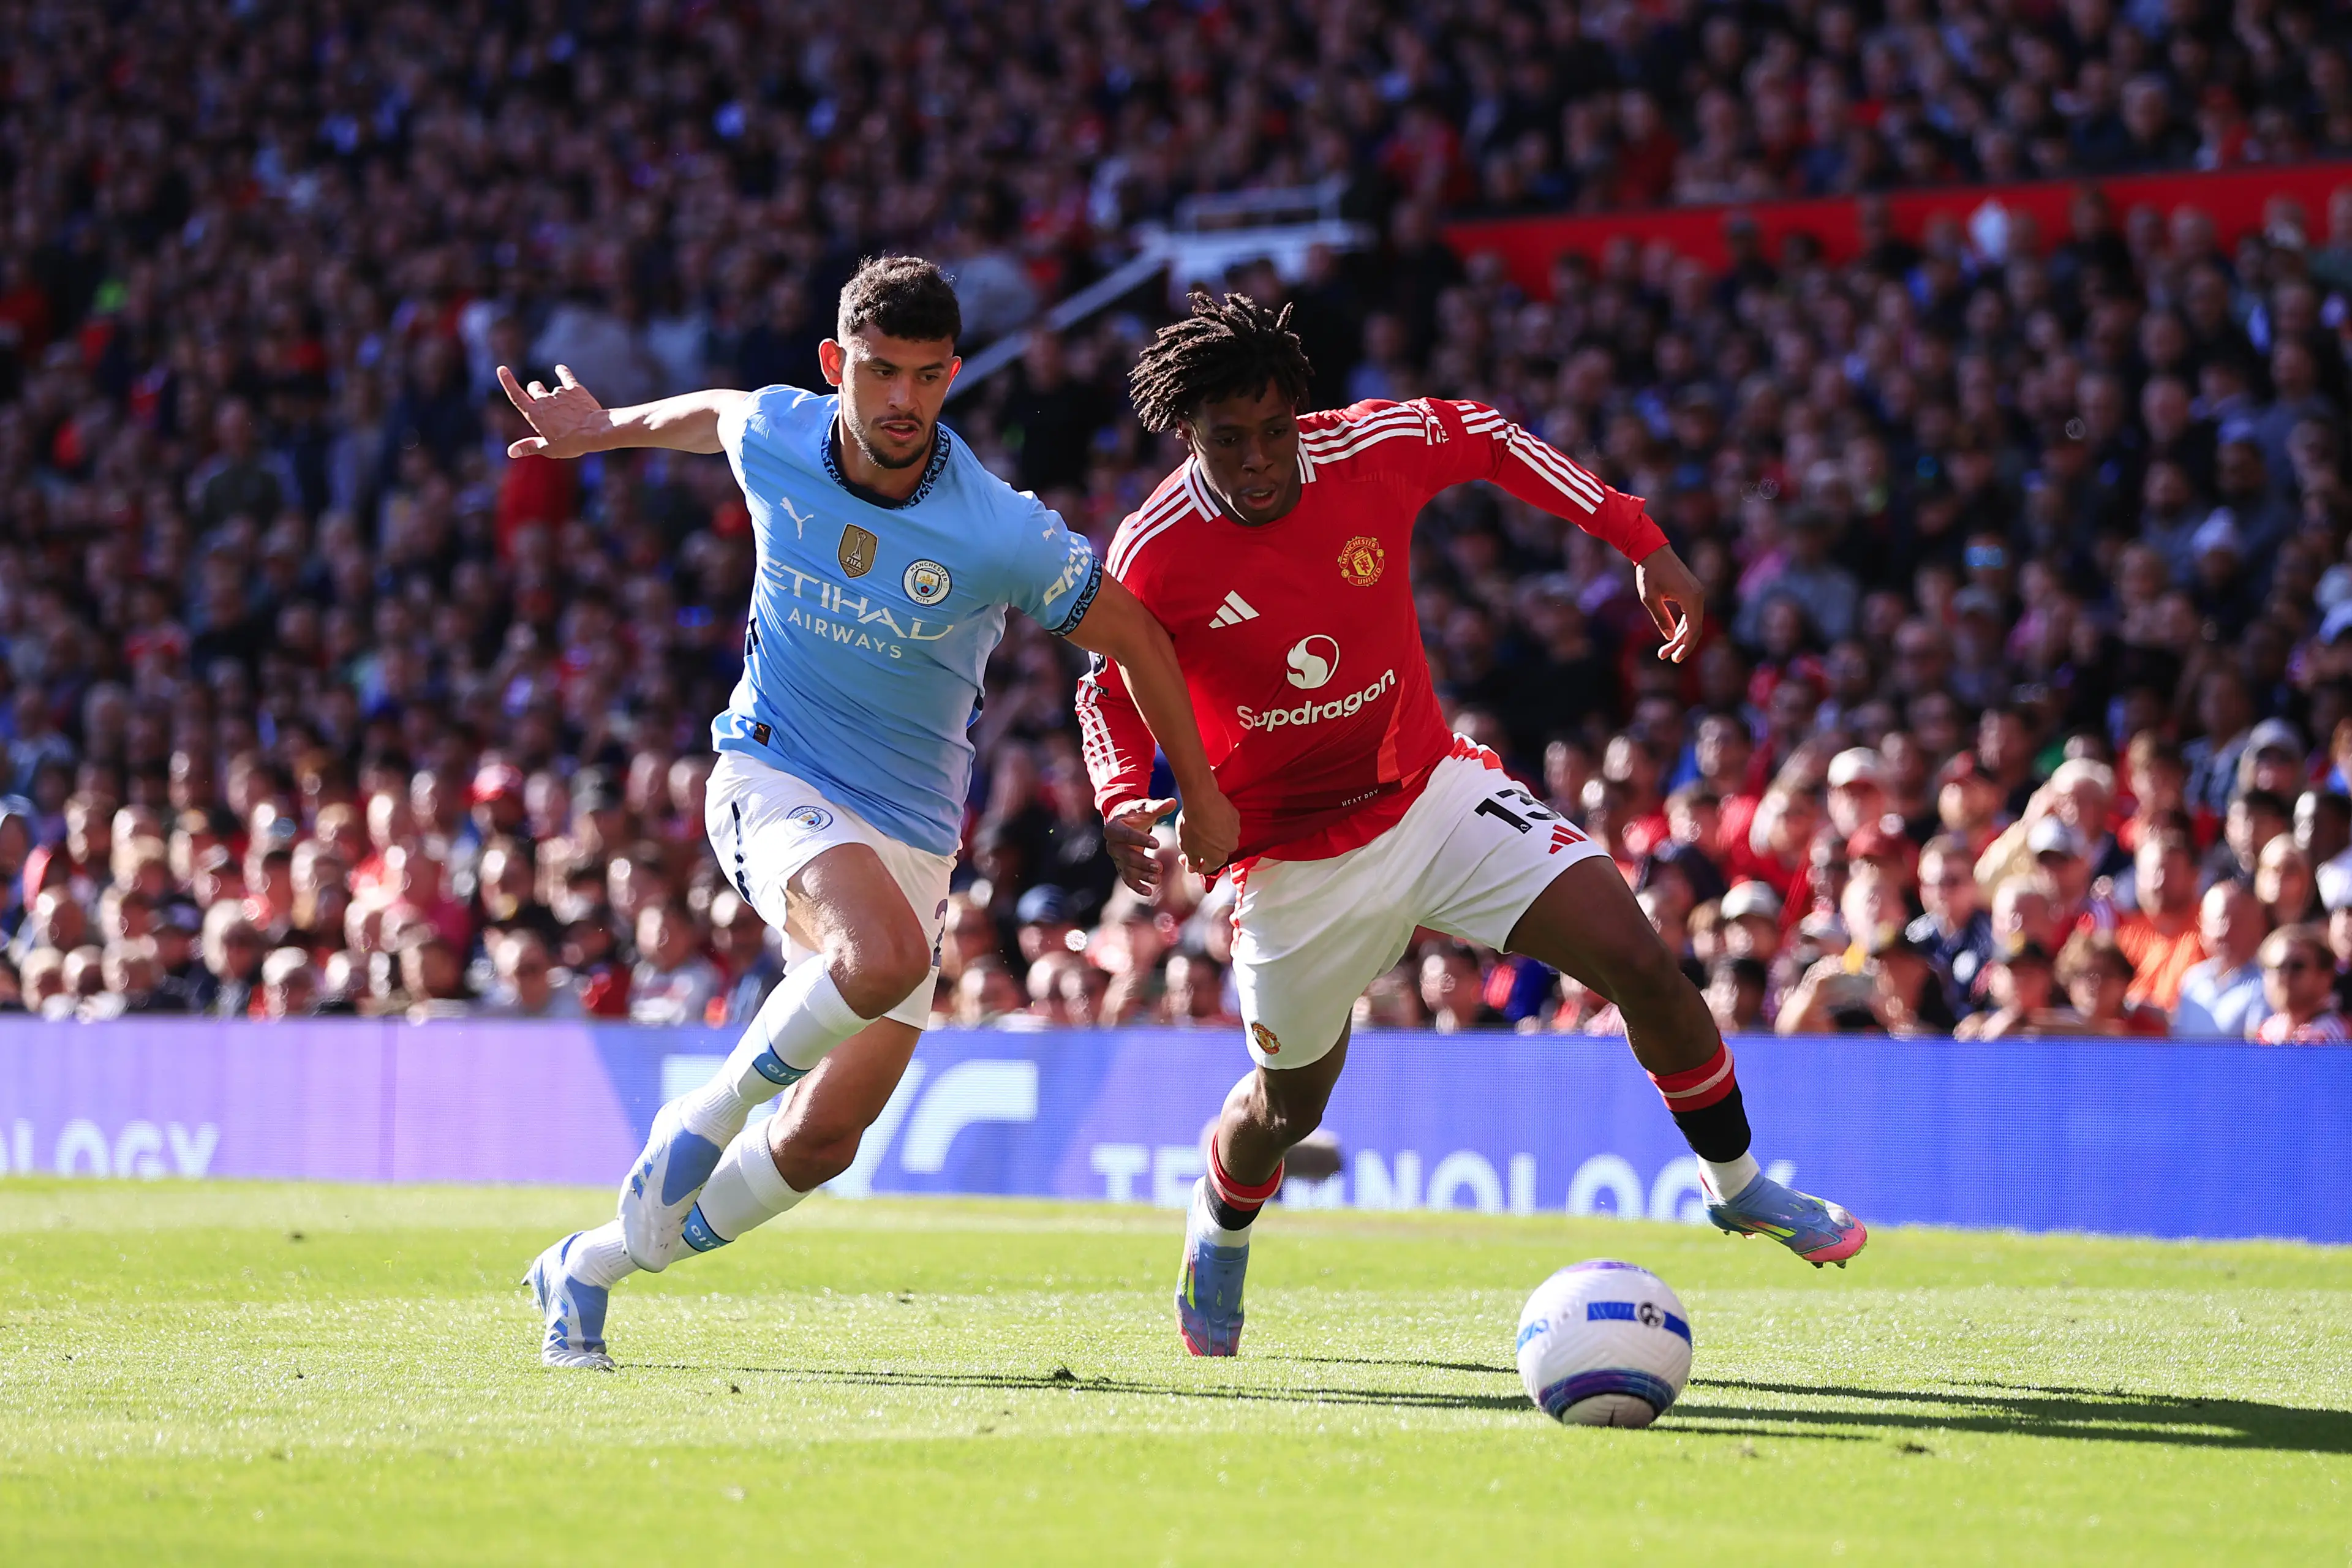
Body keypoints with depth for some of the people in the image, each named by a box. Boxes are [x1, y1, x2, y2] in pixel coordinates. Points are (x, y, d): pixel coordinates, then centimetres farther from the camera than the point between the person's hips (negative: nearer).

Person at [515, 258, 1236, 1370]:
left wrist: (1202, 800, 6)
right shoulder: (770, 436, -11)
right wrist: (605, 430, 33)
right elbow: (713, 413, 15)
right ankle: (707, 1116, -10)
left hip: (912, 831, 2)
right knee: (885, 955, -35)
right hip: (772, 778, -1)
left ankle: (590, 1267, 20)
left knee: (824, 1142, -1)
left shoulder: (1003, 535, -18)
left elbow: (1131, 637, -3)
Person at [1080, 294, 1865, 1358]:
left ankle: (1735, 1183, 9)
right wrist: (1124, 805, -21)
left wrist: (1639, 540, 7)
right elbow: (1111, 690, -2)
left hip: (1433, 789, 2)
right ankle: (1218, 1233, 47)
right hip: (1296, 860, -2)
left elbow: (1480, 436, 6)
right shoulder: (1153, 556, -19)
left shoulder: (1374, 451, -15)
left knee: (1638, 960, -13)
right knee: (1290, 1103, 11)